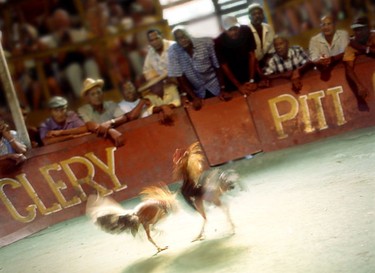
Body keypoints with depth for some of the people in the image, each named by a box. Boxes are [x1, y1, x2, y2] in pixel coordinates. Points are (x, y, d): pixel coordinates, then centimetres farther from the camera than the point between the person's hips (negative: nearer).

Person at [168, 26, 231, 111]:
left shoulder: (206, 43, -14)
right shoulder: (173, 51, -14)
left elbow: (217, 66, -6)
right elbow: (180, 77, -12)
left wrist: (223, 90, -11)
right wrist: (194, 97, -15)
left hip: (215, 87, 0)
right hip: (197, 92, 0)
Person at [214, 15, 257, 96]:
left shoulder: (246, 31, -18)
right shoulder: (218, 42, -23)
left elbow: (252, 55, -12)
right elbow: (224, 66, -16)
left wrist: (252, 80, -17)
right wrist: (239, 86, -19)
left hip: (249, 74, 2)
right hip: (232, 79, -2)